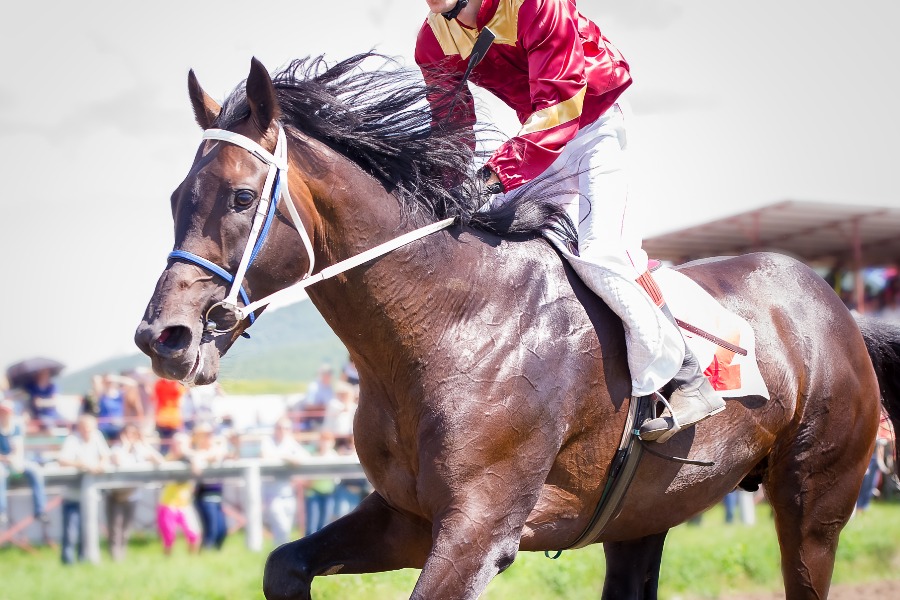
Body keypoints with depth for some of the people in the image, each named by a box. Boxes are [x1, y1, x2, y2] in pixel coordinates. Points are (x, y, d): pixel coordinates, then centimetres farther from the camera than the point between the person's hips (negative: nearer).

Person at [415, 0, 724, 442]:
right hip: (539, 132, 8)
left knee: (598, 249, -22)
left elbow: (558, 101, -32)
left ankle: (688, 380, -15)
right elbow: (451, 123, 2)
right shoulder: (433, 40, -6)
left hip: (592, 123, -8)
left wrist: (503, 169, -41)